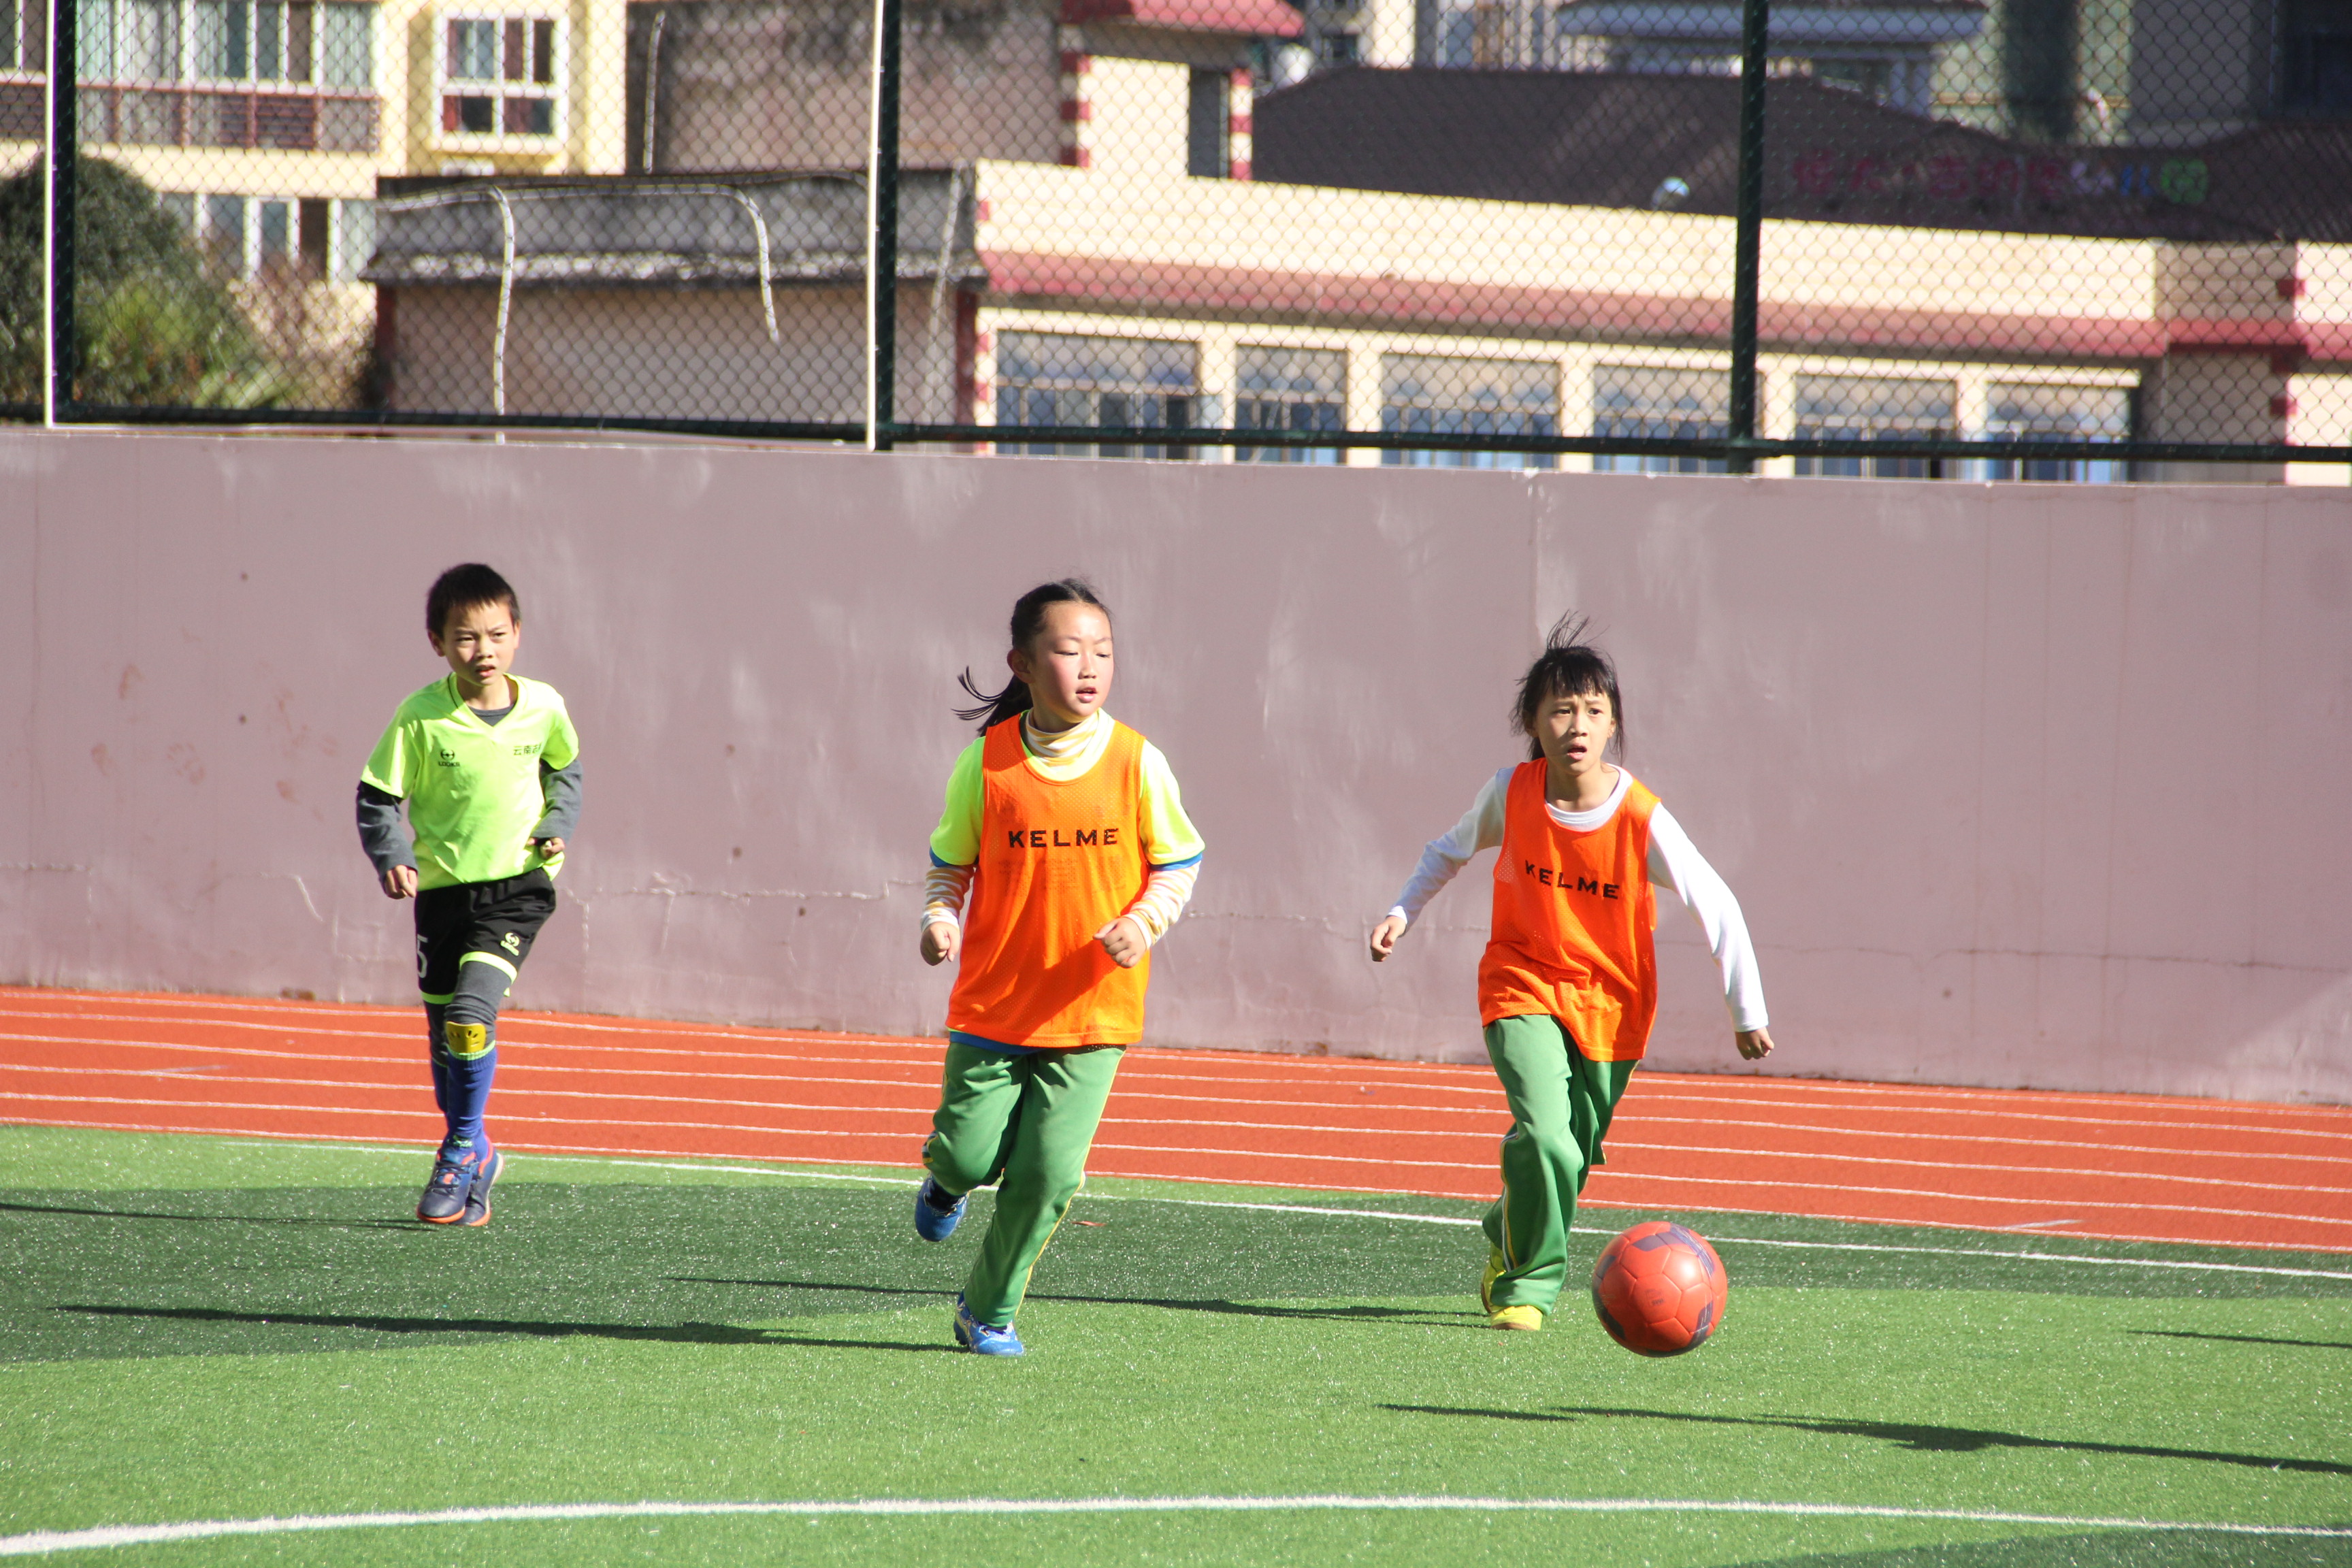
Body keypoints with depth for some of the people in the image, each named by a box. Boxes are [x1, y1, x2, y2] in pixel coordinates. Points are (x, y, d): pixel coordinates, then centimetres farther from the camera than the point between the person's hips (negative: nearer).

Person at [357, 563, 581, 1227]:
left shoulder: (542, 707, -4)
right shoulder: (421, 718, -11)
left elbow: (564, 767, 17)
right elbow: (377, 798, -4)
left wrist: (558, 824, 2)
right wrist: (392, 858, -20)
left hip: (517, 886, -1)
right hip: (443, 890, 1)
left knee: (470, 1014, -21)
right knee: (446, 1037, 11)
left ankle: (462, 1147, -4)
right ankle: (474, 1158, 32)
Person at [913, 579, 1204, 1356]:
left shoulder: (1137, 762, -5)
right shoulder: (987, 763, -5)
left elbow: (1179, 860, 6)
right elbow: (950, 864, 7)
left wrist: (1145, 919, -12)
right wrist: (940, 918, -13)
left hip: (1093, 1008, 0)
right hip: (993, 1001, 0)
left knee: (1048, 1173, -7)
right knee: (970, 1155, -3)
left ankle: (989, 1309, 15)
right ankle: (948, 1178, 37)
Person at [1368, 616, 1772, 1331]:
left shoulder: (1643, 820, -17)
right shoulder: (1512, 792, -11)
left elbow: (1718, 909, -9)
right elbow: (1453, 849, 12)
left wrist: (1748, 1012, -8)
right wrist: (1403, 912, 2)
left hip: (1611, 1003, 1)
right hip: (1522, 987, -1)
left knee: (1569, 1162, 7)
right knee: (1544, 1138, -22)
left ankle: (1507, 1233, 41)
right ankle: (1530, 1283, 0)